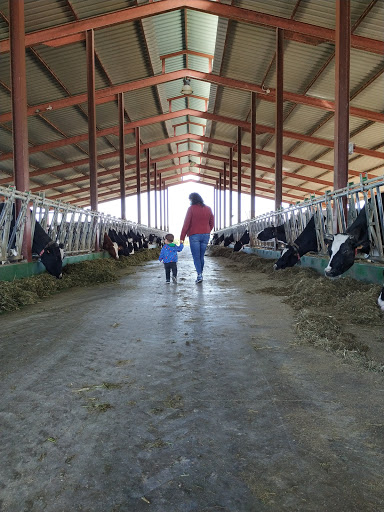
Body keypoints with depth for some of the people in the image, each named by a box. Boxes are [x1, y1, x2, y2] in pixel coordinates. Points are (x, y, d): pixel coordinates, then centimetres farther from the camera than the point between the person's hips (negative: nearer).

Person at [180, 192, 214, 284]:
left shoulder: (191, 209, -7)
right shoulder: (208, 209, 8)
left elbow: (186, 224, -10)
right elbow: (211, 224, 12)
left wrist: (182, 237, -8)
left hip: (194, 235, -4)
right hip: (205, 235, 4)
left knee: (196, 256, 1)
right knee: (201, 256, 13)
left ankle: (199, 274, -11)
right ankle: (200, 273, 19)